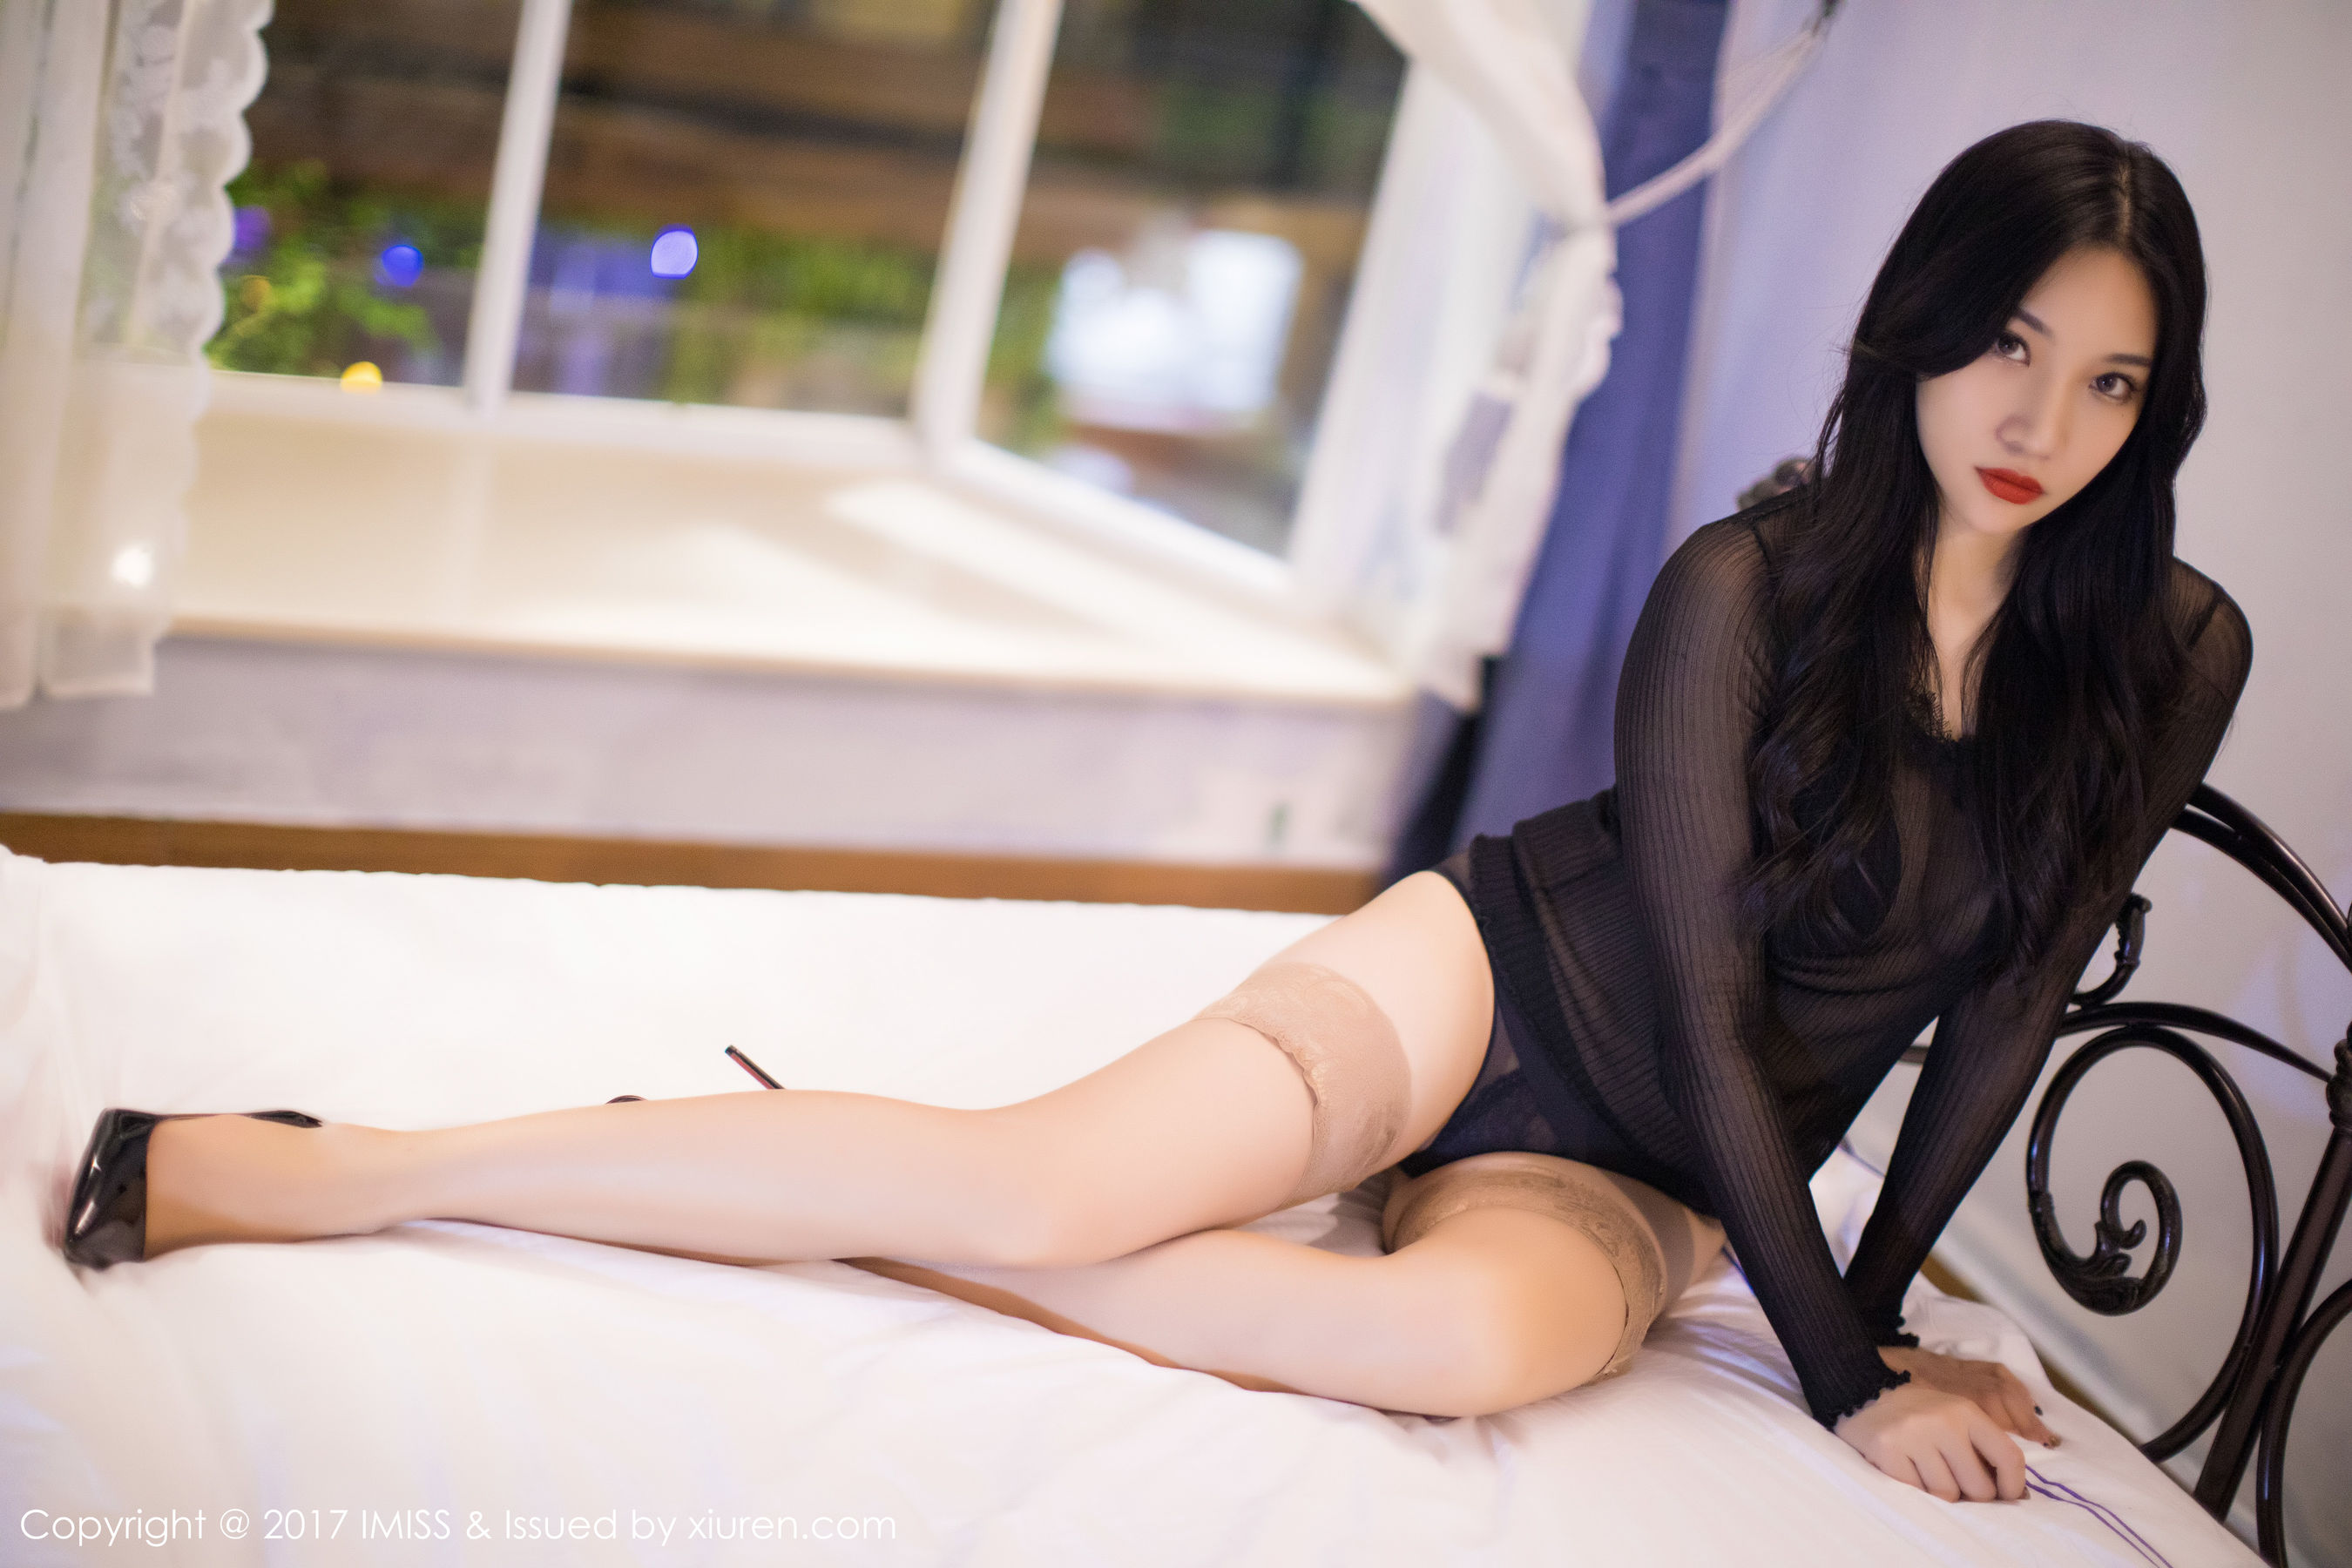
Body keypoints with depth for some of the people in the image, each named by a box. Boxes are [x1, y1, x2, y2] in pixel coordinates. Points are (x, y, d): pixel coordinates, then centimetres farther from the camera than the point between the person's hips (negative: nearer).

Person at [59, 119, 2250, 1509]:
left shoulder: (2170, 657, -1)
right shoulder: (1744, 585, -12)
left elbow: (2012, 1001, 5)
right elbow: (1703, 992, -14)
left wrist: (1873, 1307, 1)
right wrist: (1843, 1381, -15)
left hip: (1646, 1181, 3)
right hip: (1482, 971, -2)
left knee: (1466, 1337, -36)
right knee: (1052, 1177, -29)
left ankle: (849, 1206, -21)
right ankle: (311, 1170, -20)